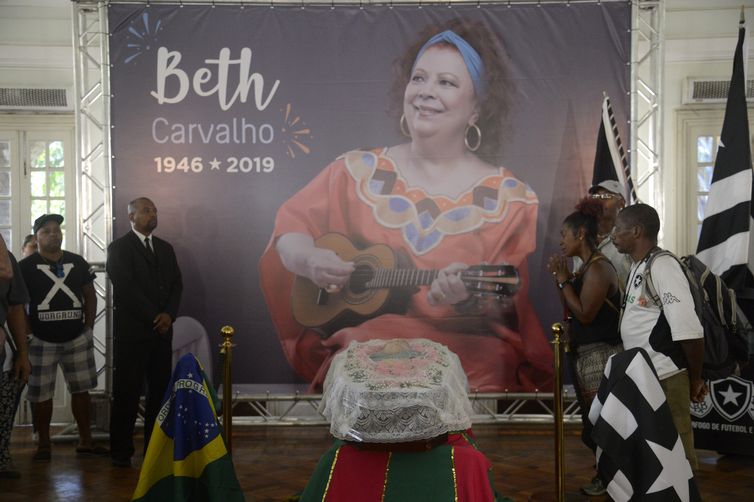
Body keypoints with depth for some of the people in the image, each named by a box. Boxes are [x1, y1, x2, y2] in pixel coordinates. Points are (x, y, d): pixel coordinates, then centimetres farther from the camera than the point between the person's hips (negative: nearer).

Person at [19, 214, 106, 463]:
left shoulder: (78, 262, 7)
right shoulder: (26, 266, -3)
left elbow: (90, 295, 12)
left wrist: (89, 327, 5)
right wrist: (26, 333, -7)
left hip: (77, 339, 3)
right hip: (41, 341, -3)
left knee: (81, 389, 8)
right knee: (41, 394, 3)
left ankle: (85, 442, 17)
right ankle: (43, 445, 17)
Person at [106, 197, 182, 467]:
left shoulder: (165, 248, 16)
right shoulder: (119, 248, -2)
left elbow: (176, 284, 10)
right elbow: (126, 288, -11)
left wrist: (168, 314, -7)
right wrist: (154, 319, -12)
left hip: (162, 331, 5)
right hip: (132, 331, -5)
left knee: (160, 390, 3)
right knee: (127, 393, 0)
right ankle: (121, 452, 8)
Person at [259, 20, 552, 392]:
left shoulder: (510, 199, 4)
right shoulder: (359, 171, 10)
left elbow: (508, 304, -1)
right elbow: (291, 223, 14)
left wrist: (469, 296, -23)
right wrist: (309, 258, -8)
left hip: (467, 348, 0)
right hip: (365, 333, 0)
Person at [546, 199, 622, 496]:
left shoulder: (599, 268, -17)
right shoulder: (585, 267, 11)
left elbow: (585, 313, -21)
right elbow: (571, 311, 14)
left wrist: (563, 280, -14)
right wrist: (561, 279, 4)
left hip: (600, 354, -10)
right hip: (584, 353, 10)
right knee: (592, 417, 16)